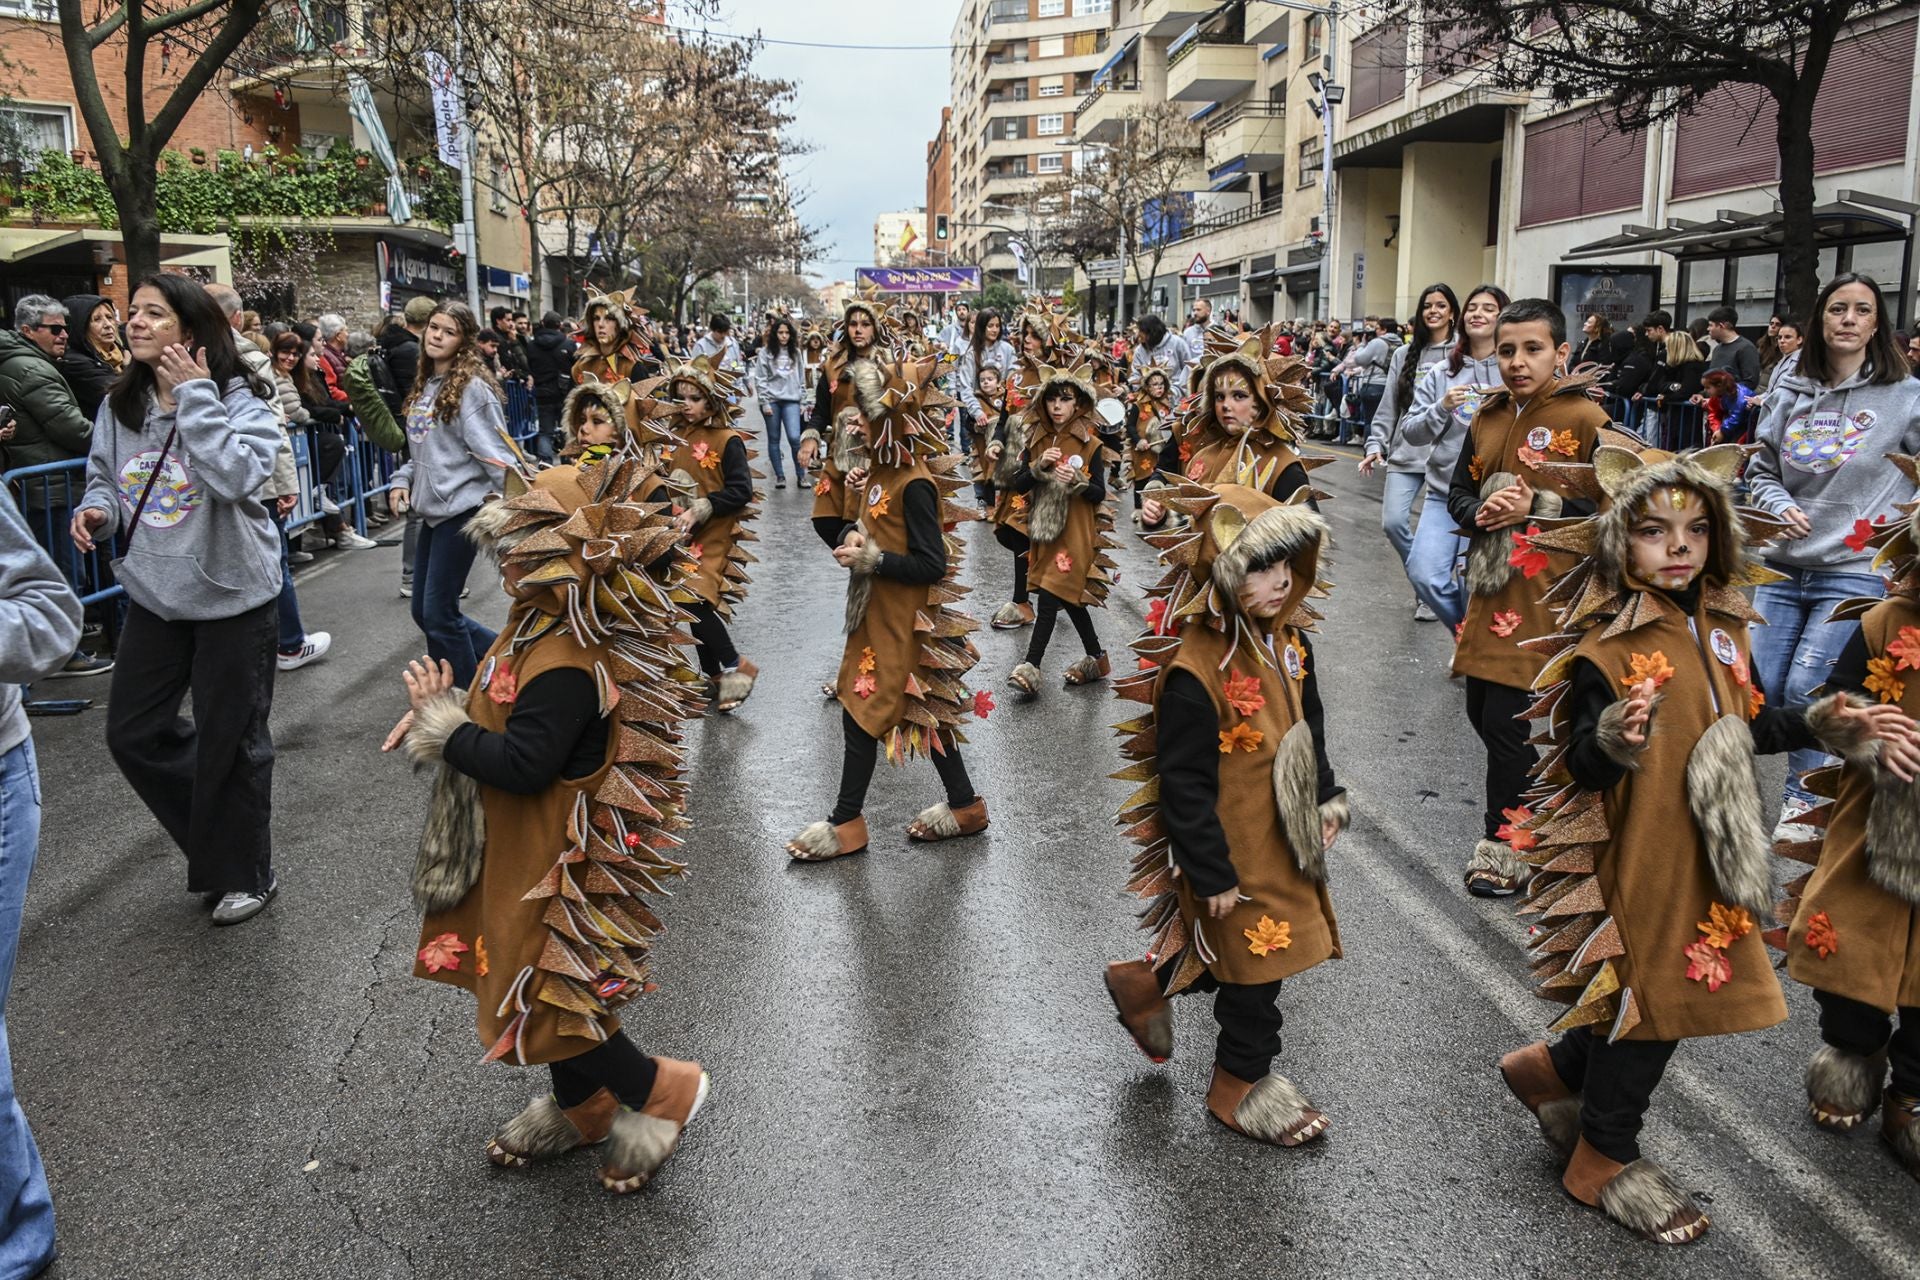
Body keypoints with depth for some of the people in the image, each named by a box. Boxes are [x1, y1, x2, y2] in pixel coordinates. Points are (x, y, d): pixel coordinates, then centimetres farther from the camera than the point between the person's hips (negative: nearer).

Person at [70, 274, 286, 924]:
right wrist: (97, 511, -7)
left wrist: (196, 397, -25)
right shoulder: (120, 406, 2)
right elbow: (104, 479, 16)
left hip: (231, 595, -6)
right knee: (132, 734, 11)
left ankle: (243, 874, 27)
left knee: (229, 741, 6)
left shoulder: (242, 399, -14)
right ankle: (215, 832, 36)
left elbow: (238, 478, -30)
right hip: (155, 595, 6)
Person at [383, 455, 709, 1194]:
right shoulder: (548, 626, 1)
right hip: (526, 850, 10)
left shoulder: (566, 664, -31)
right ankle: (580, 1107, 44)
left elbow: (522, 765, -32)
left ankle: (664, 1089, 21)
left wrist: (443, 728, -19)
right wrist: (445, 709, -5)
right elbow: (512, 716, 12)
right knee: (540, 980, 23)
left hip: (557, 863, -10)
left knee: (544, 997, 3)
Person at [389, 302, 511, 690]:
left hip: (461, 509, -9)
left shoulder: (472, 388, -11)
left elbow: (494, 452, -16)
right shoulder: (424, 385, 14)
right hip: (433, 510, 9)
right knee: (424, 612, 12)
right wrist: (404, 478, 6)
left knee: (438, 614, -6)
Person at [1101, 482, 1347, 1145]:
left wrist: (1326, 800, 12)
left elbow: (1310, 731, 14)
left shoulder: (1289, 642, -3)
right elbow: (1185, 786, -24)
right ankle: (1241, 1085, 33)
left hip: (1284, 837, 8)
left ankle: (1146, 983, 45)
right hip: (1232, 850, -8)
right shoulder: (1195, 672, -29)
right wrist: (1212, 875, -19)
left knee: (1242, 950, 21)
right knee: (1255, 962, 9)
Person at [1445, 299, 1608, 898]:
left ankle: (1503, 844, 9)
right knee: (1482, 709, 12)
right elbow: (1458, 491, 16)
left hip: (1542, 594, -7)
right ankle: (1530, 799, 35)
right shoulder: (1488, 417, 11)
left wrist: (1535, 506, -18)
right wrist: (1481, 510, -5)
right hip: (1488, 585, 7)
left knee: (1504, 720, -7)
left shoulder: (1586, 418, -8)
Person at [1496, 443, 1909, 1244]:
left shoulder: (1723, 631, 3)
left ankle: (1552, 1069, 41)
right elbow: (1582, 768, -20)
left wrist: (1824, 724, 2)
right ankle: (1605, 1159, 28)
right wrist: (1613, 742, -41)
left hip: (1709, 857, 8)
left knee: (1674, 993, 17)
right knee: (1651, 997, 6)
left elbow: (1750, 723, 16)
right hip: (1639, 859, -7)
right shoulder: (1606, 651, -20)